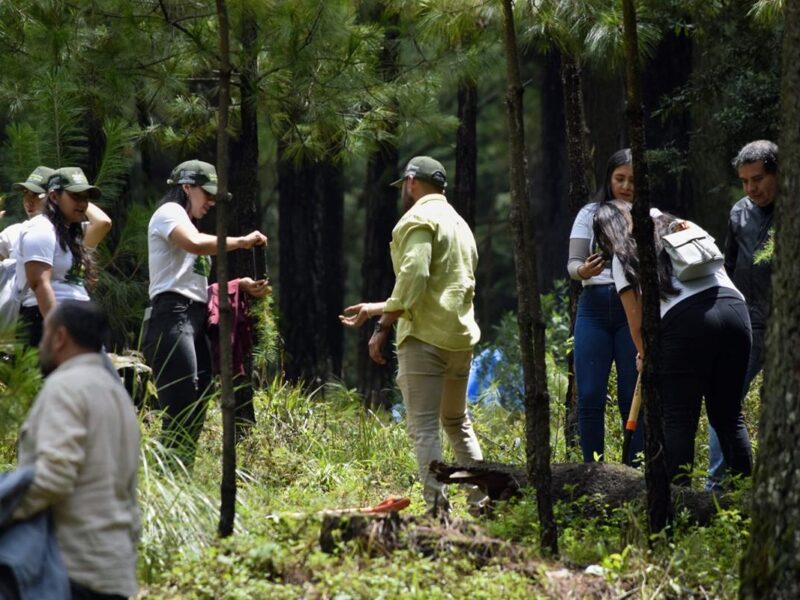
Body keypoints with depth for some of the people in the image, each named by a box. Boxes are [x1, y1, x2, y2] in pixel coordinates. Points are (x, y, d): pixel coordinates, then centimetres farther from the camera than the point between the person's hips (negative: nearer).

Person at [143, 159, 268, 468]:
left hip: (194, 321, 10)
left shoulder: (184, 222, 29)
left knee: (194, 417, 5)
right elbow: (196, 243, -22)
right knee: (181, 417, -18)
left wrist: (240, 285, 11)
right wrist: (242, 241, -11)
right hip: (172, 318, -10)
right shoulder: (169, 212, 0)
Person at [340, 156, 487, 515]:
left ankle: (436, 506, -17)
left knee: (424, 426, -9)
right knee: (457, 422, 20)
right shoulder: (459, 223, 21)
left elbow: (413, 277, -20)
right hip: (461, 336, 9)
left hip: (425, 336, -9)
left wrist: (383, 322, -14)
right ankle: (481, 501, 18)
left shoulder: (419, 219, -7)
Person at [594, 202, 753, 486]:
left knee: (678, 419, 1)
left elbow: (637, 324, 11)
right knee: (729, 416, 13)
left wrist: (645, 356, 27)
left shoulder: (623, 258, 14)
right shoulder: (675, 226, 28)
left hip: (684, 319, -5)